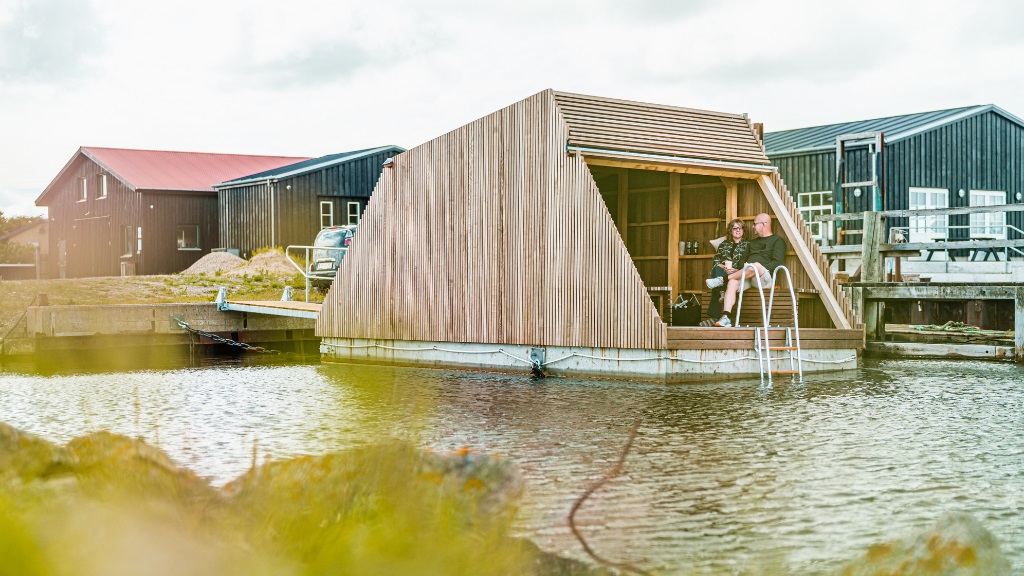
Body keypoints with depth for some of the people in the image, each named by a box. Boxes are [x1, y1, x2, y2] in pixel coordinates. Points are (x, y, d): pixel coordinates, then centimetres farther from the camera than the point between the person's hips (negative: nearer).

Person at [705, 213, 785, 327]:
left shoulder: (777, 240, 9)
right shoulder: (753, 242, 32)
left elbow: (777, 262, -5)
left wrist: (759, 269, -16)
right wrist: (744, 269, -1)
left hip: (764, 278, -6)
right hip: (747, 276, 6)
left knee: (756, 265, -39)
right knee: (732, 282, -28)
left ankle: (722, 279, -25)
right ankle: (726, 317, -40)